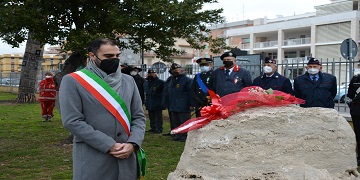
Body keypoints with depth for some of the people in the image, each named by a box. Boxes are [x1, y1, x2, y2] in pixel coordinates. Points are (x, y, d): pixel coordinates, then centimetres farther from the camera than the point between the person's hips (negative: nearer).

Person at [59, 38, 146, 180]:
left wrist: (132, 144, -9)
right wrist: (109, 146, -15)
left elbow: (139, 117, 9)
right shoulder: (72, 81, -4)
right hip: (92, 160, -4)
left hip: (127, 158, 4)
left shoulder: (128, 81, 9)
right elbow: (72, 121, -12)